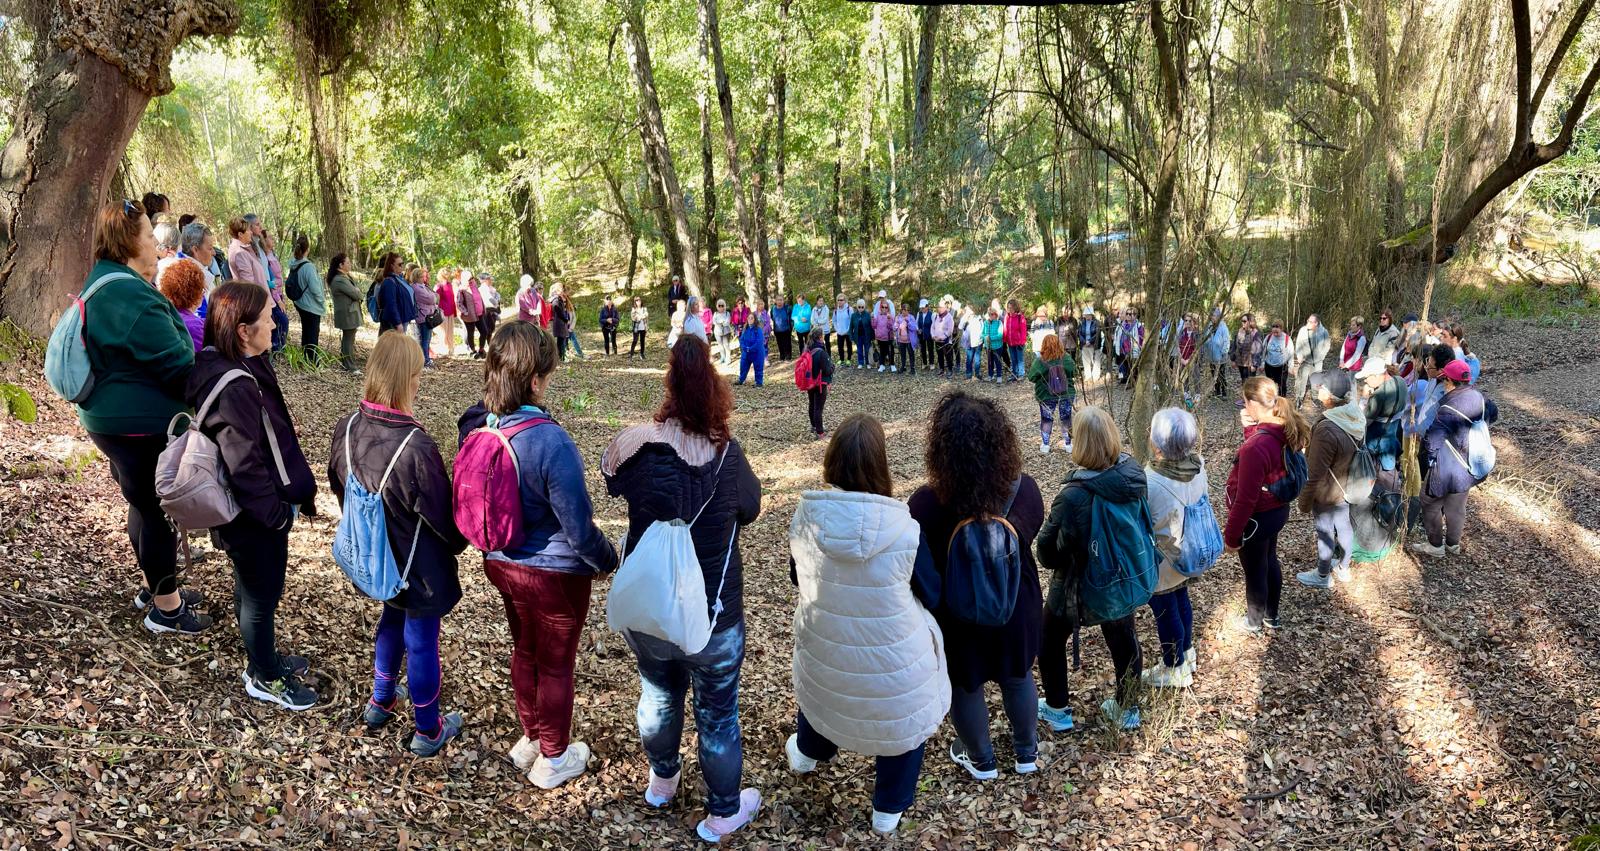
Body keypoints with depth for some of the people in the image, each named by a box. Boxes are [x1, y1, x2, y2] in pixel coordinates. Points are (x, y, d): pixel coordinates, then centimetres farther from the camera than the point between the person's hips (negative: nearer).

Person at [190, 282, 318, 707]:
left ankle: (264, 658, 45)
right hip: (255, 519, -10)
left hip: (246, 512, 10)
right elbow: (244, 464, -29)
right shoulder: (234, 388, -30)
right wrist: (276, 514, -19)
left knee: (249, 588, 25)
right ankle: (265, 678, 29)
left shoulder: (227, 367, 1)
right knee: (262, 596, 10)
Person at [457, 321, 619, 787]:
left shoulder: (475, 426, -10)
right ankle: (552, 758, 32)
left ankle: (530, 738, 45)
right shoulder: (551, 441, -31)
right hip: (554, 572, -6)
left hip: (502, 562, 7)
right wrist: (609, 560, -6)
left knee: (524, 651, 26)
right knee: (556, 664, 14)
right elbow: (578, 525, -23)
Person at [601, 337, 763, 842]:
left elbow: (611, 475, 7)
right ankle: (722, 814, 39)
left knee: (658, 693, 29)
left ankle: (661, 780, 55)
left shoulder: (634, 448, -16)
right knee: (717, 712, 19)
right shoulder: (725, 456, -22)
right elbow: (750, 510, -4)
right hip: (711, 617, -3)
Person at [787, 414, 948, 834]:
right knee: (904, 717, 25)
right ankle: (889, 808, 44)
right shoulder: (903, 531, -27)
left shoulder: (805, 517, -18)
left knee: (821, 690, 35)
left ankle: (807, 752, 64)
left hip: (823, 650, 4)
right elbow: (933, 596, -9)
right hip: (895, 658, -3)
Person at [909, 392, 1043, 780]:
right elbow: (1029, 537, -1)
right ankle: (1027, 752, 49)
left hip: (956, 614, -3)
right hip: (1015, 606, 3)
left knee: (964, 685, 23)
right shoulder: (1025, 489, -21)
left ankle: (981, 760, 45)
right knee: (1018, 676, 27)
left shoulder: (927, 505, -33)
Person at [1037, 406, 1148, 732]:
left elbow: (1048, 553, -23)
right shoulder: (1134, 474, -17)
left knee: (1050, 642, 22)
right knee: (1124, 642, 26)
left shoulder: (1074, 496, -36)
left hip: (1079, 588, -5)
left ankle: (1058, 711, 37)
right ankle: (1128, 710, 45)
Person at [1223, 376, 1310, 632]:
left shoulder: (1255, 448, -35)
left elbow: (1245, 500, -28)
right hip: (1278, 510, 8)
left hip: (1257, 518, -8)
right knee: (1270, 562, 28)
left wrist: (1230, 535, -17)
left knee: (1255, 572, 16)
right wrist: (1250, 428, -2)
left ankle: (1254, 621, 39)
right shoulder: (1287, 429, -10)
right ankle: (1271, 615, 49)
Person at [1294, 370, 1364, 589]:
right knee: (1344, 527, 25)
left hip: (1327, 495, -7)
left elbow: (1315, 474, -28)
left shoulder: (1326, 430, -37)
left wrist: (1305, 502, -14)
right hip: (1348, 488, 7)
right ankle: (1343, 568, 46)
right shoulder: (1356, 415, -12)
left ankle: (1322, 576, 35)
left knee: (1325, 533, 14)